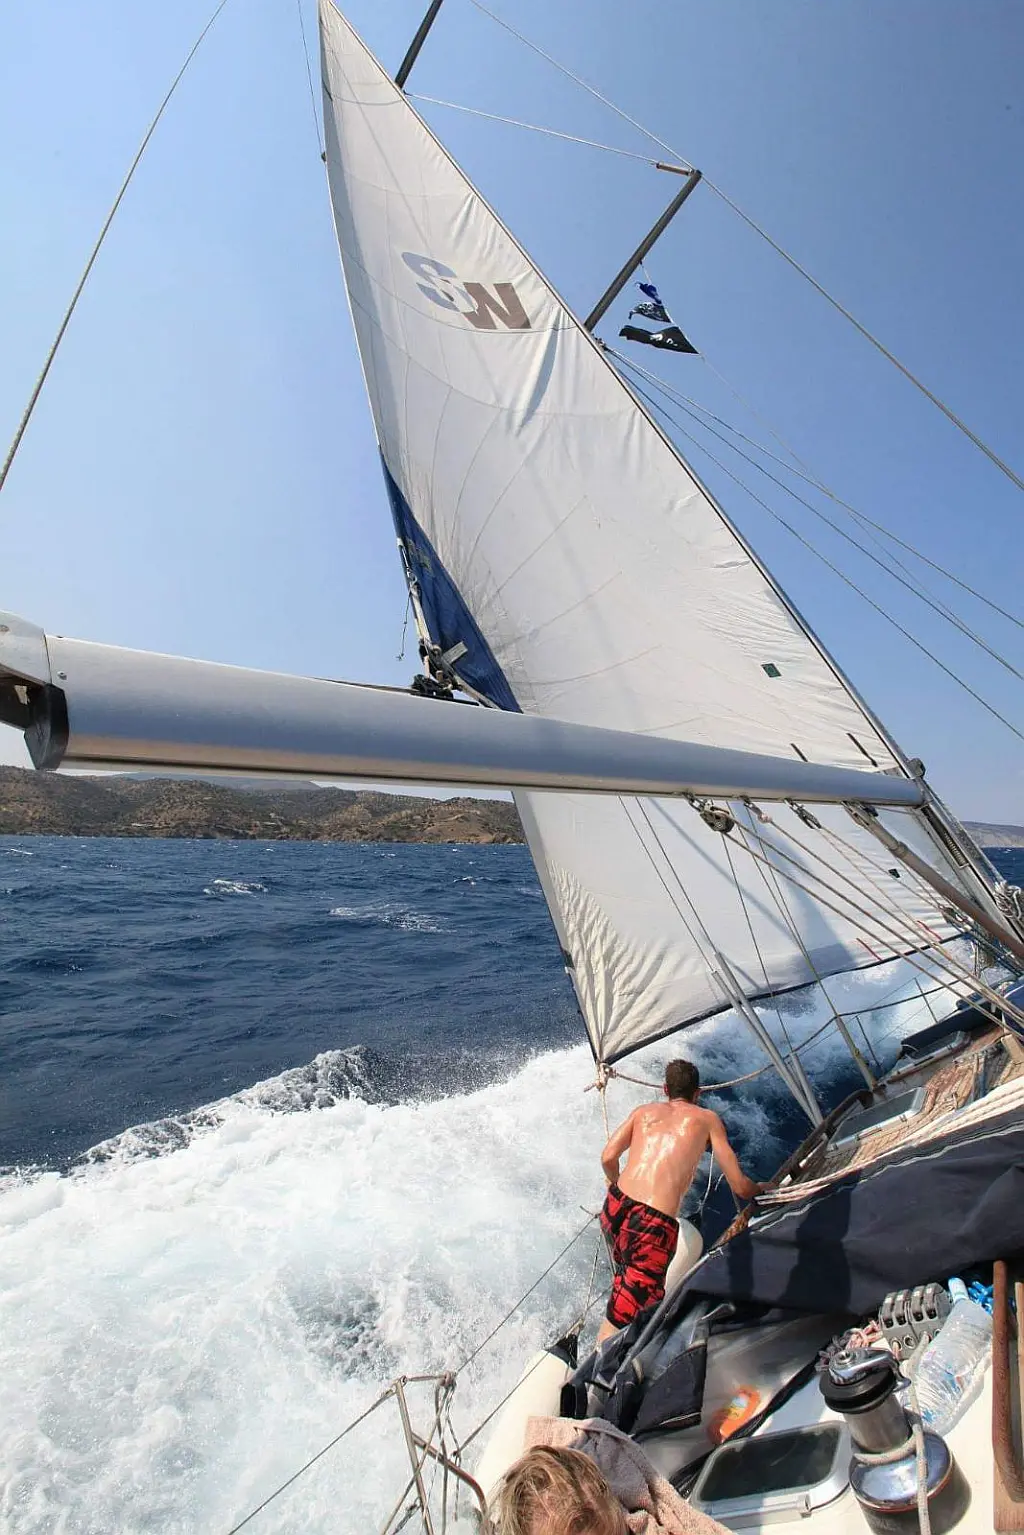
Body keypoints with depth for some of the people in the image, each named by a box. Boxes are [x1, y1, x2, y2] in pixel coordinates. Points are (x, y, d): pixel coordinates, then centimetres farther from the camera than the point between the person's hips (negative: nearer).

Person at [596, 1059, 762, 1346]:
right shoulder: (706, 1118, 12)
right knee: (619, 1321, 4)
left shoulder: (645, 1111, 18)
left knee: (627, 1279, 33)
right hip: (654, 1223, -5)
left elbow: (608, 1157, 7)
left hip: (615, 1208, 5)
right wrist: (762, 1188, 33)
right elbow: (740, 1187, 11)